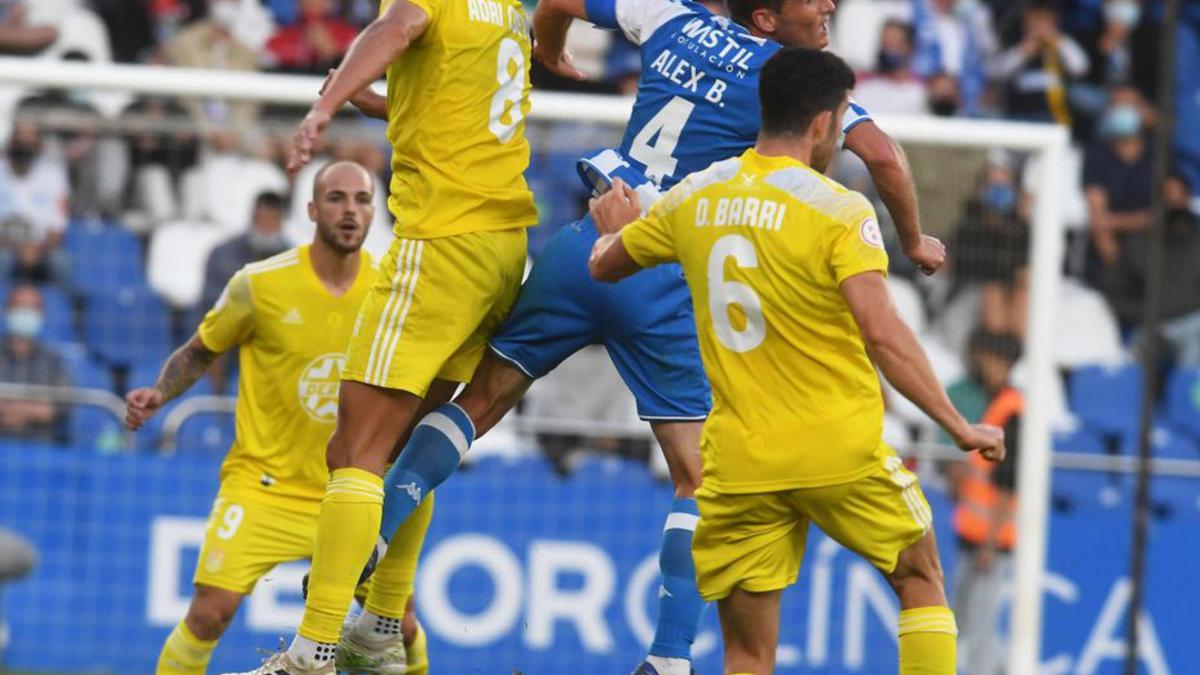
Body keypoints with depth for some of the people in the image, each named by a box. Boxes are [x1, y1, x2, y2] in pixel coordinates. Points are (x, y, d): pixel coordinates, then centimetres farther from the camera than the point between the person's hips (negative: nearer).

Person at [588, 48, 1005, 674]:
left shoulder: (694, 199, 5)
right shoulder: (837, 209, -9)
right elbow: (882, 333, -19)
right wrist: (959, 428, -14)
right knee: (921, 578, 20)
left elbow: (604, 266, 20)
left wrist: (616, 228, 43)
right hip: (842, 453, -3)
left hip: (738, 461, 3)